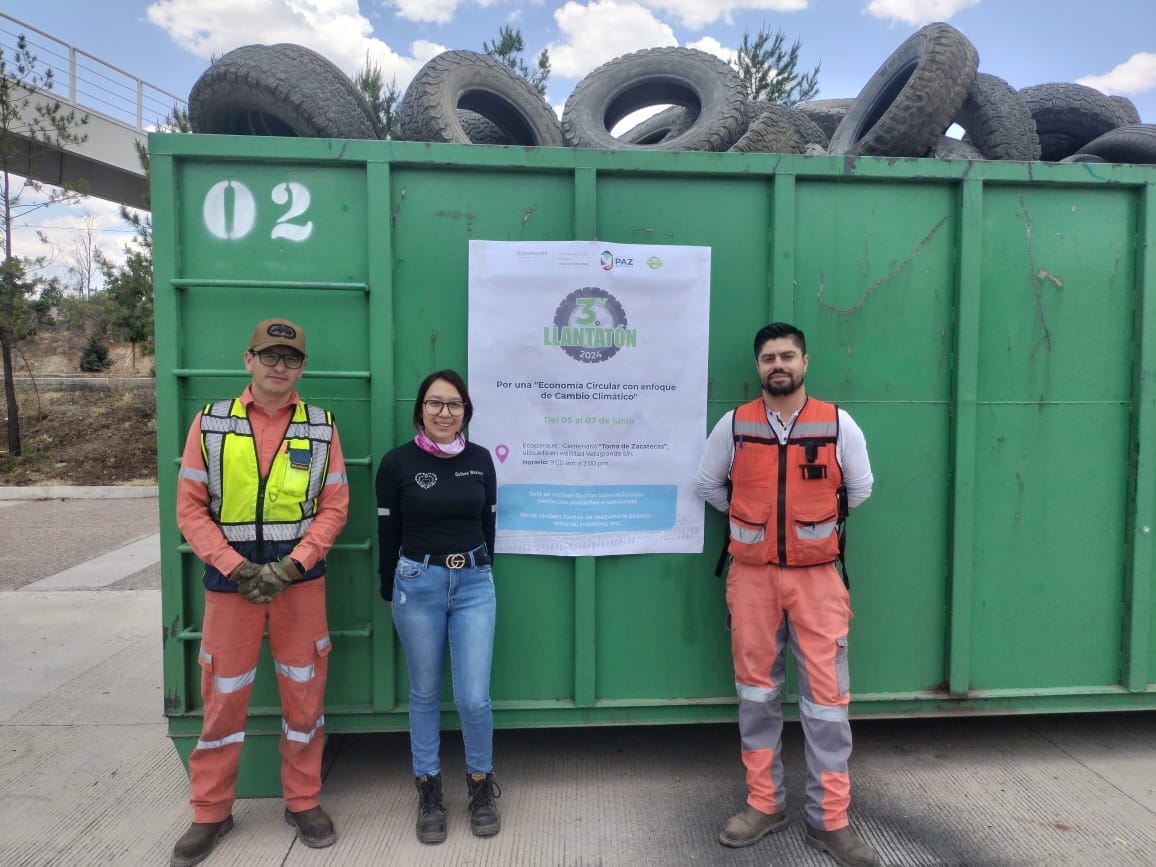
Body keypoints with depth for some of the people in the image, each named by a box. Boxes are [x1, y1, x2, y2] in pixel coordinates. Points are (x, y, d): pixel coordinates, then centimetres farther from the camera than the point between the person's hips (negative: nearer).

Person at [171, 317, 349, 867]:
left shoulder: (321, 428, 0)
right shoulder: (211, 423, 0)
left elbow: (334, 507, -1)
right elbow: (190, 507, -2)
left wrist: (291, 565, -13)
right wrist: (236, 566, -12)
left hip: (300, 577, 0)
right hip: (230, 577, 0)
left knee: (304, 692, 9)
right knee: (223, 695, 9)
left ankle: (303, 802, 28)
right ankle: (211, 813, 28)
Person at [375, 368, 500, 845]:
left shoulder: (481, 459, 1)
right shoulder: (397, 462, -6)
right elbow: (388, 533, 1)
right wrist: (391, 591, 8)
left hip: (474, 583, 1)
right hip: (418, 584, -1)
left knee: (474, 698, 1)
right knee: (424, 694, 12)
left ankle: (481, 786, 26)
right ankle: (428, 791, 30)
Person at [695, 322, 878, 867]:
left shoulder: (838, 424, -2)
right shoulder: (734, 426, 0)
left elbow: (859, 490, 9)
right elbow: (707, 485, 12)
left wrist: (815, 517, 11)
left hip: (816, 576, -1)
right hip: (752, 575, 1)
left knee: (825, 698, 1)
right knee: (756, 692, 9)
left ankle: (830, 820, 15)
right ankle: (763, 804, 24)